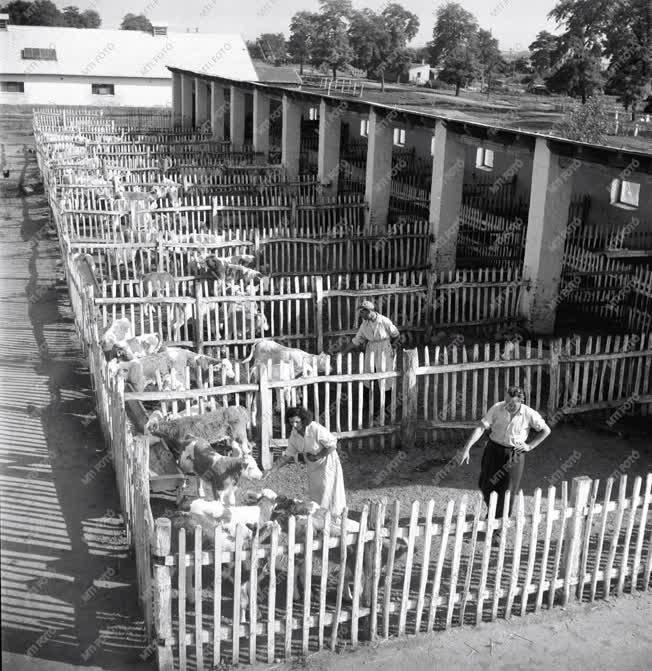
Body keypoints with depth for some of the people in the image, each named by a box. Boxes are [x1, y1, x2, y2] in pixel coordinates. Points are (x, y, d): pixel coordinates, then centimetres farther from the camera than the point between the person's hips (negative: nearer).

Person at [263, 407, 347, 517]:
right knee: (315, 495, 13)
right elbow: (288, 456, -4)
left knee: (327, 492, -3)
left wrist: (317, 456, -18)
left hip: (327, 462, -6)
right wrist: (271, 470, -11)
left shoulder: (317, 430, -30)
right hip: (313, 467, 6)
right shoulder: (294, 434, -10)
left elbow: (332, 445, -21)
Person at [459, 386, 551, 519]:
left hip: (514, 454, -1)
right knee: (486, 486, 10)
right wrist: (467, 448, -25)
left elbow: (546, 430, 1)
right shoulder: (497, 408, -15)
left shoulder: (529, 414, -14)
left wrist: (530, 446, -5)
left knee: (507, 491, 2)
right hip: (493, 449, 2)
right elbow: (481, 428, -17)